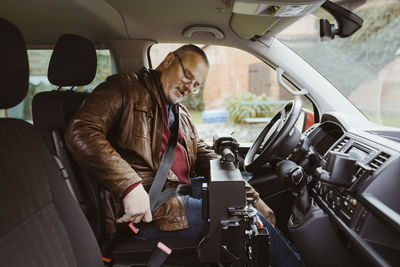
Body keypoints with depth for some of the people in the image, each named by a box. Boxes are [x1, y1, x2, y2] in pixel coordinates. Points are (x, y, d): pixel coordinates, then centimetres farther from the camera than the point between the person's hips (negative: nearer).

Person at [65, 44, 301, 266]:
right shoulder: (125, 88, -2)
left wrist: (253, 198, 8)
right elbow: (81, 132, -17)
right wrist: (130, 186, -27)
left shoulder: (181, 113, 23)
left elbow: (205, 157, 19)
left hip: (183, 191, 9)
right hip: (146, 208, -9)